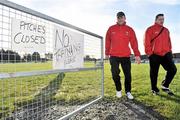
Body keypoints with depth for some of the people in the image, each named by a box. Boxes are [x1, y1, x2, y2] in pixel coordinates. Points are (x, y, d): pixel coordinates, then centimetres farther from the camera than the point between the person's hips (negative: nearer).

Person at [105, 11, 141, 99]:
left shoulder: (129, 30, 6)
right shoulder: (111, 29, 6)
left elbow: (134, 43, 2)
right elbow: (108, 42, 9)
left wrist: (137, 55, -3)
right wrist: (107, 53, 9)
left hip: (126, 56, 1)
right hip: (114, 56, 0)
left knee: (128, 74, 3)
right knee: (115, 73, -4)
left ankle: (128, 91, 20)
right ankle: (118, 90, 18)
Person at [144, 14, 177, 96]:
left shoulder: (166, 30, 18)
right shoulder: (150, 29, -2)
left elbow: (169, 42, 21)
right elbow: (147, 42, -9)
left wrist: (169, 51, 12)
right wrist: (149, 53, -14)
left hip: (166, 54, 6)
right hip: (154, 55, -5)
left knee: (173, 69, -1)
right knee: (154, 73, 4)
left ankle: (165, 86, 17)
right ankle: (154, 89, 20)